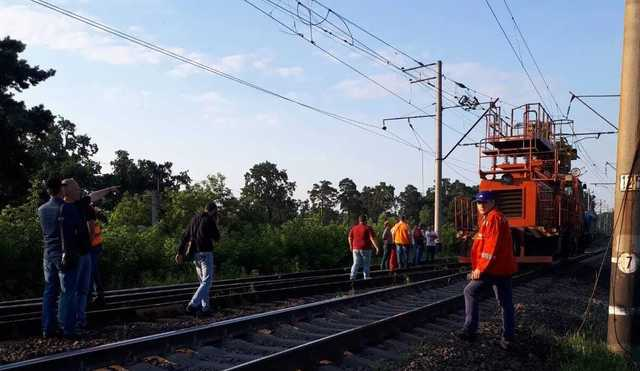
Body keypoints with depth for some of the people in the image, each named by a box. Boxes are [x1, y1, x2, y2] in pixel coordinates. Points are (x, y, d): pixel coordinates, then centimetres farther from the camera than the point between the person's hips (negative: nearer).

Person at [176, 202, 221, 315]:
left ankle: (205, 308, 14)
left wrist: (180, 252, 13)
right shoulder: (210, 220, -7)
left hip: (195, 253, 7)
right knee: (207, 281, -5)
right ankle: (192, 305, -17)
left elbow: (185, 236, 12)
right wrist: (215, 225, 13)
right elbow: (217, 238, -1)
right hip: (205, 252, -7)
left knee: (203, 281, 15)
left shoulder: (194, 218, 13)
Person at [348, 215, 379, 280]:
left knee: (356, 263, 6)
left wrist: (351, 246, 24)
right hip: (366, 249, -3)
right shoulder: (368, 228, -6)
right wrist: (376, 247, -17)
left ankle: (352, 276, -6)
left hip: (356, 249, 3)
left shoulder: (353, 228, 6)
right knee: (366, 264, 8)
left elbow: (350, 238, 11)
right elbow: (372, 238, -14)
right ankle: (366, 277, 9)